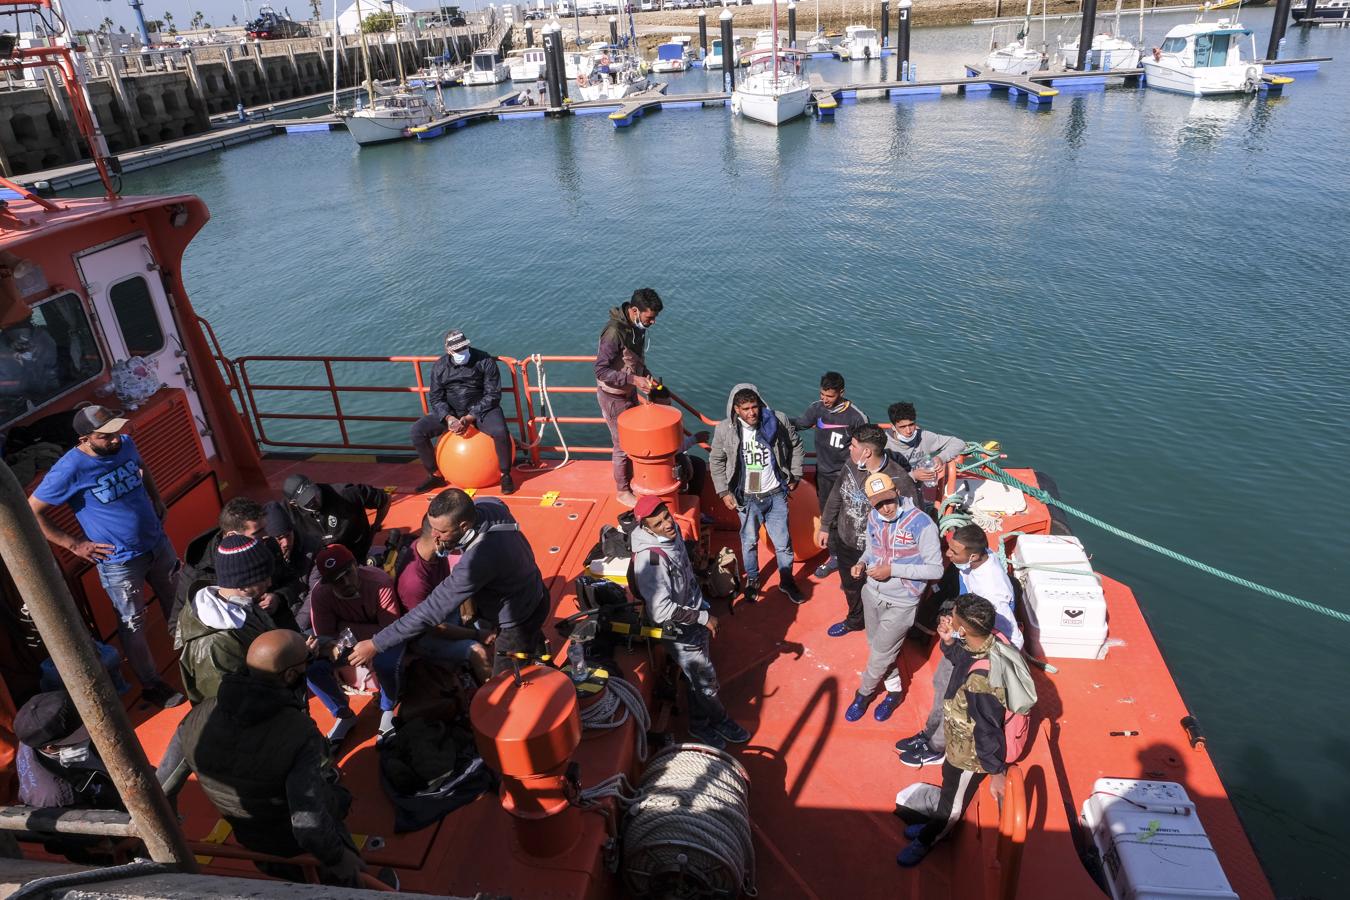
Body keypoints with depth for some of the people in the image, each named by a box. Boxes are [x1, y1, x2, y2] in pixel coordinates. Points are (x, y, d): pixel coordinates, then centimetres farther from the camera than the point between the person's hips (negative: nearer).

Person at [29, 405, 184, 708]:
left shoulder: (125, 443, -7)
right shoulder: (70, 470, -24)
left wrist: (157, 500, 7)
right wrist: (74, 545, -12)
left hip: (158, 544, 6)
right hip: (119, 562, -6)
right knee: (133, 626, 8)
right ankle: (152, 685, 26)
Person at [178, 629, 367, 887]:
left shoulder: (197, 718, -22)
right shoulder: (300, 734, -37)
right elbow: (309, 825, -40)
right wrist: (338, 859, -24)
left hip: (249, 838, 5)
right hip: (295, 844, -5)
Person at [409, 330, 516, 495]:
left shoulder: (485, 361, -11)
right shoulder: (440, 366, -1)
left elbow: (493, 394, -12)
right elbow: (436, 397, 1)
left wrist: (470, 418, -22)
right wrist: (449, 418, -21)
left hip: (481, 408, -4)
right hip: (450, 411, 4)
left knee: (500, 431, -35)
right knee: (418, 430, -13)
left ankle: (505, 475, -9)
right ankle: (435, 475, 6)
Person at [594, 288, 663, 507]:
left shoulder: (638, 326, -3)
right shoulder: (614, 332, -29)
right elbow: (601, 370, -28)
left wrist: (646, 376, -1)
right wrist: (633, 379, -31)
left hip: (629, 392, 8)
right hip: (613, 396, -8)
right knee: (622, 445, 4)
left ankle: (632, 480, 39)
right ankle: (622, 491, 22)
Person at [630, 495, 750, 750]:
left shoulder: (672, 532, -8)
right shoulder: (650, 558, -34)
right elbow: (662, 610, -34)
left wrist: (703, 604, 15)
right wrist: (704, 617, -23)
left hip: (696, 617, 7)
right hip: (679, 630, -7)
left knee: (698, 677, 23)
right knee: (706, 682, 13)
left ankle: (701, 724, 44)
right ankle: (719, 720, 40)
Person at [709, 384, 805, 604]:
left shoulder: (778, 421, -13)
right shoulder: (724, 429, -14)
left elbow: (795, 445, 5)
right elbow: (716, 461, 0)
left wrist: (795, 475, 6)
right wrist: (723, 492, -3)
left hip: (776, 494, 0)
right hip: (746, 497, 0)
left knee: (783, 542, 9)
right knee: (749, 541, 17)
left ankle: (787, 581, 33)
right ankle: (752, 579, 41)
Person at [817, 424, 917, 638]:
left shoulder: (898, 479, -27)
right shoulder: (851, 465, -10)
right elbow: (835, 496, 5)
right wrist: (825, 526, 13)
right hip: (846, 543, 6)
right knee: (851, 586, 27)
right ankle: (854, 621, 55)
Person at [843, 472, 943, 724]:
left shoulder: (922, 524, -24)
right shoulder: (873, 518, -6)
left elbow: (936, 569, -19)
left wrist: (893, 570, -25)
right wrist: (862, 562, -10)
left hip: (900, 603, -5)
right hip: (872, 594, 5)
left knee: (879, 655, 8)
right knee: (877, 648, 20)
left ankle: (864, 693, 35)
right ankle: (894, 691, 43)